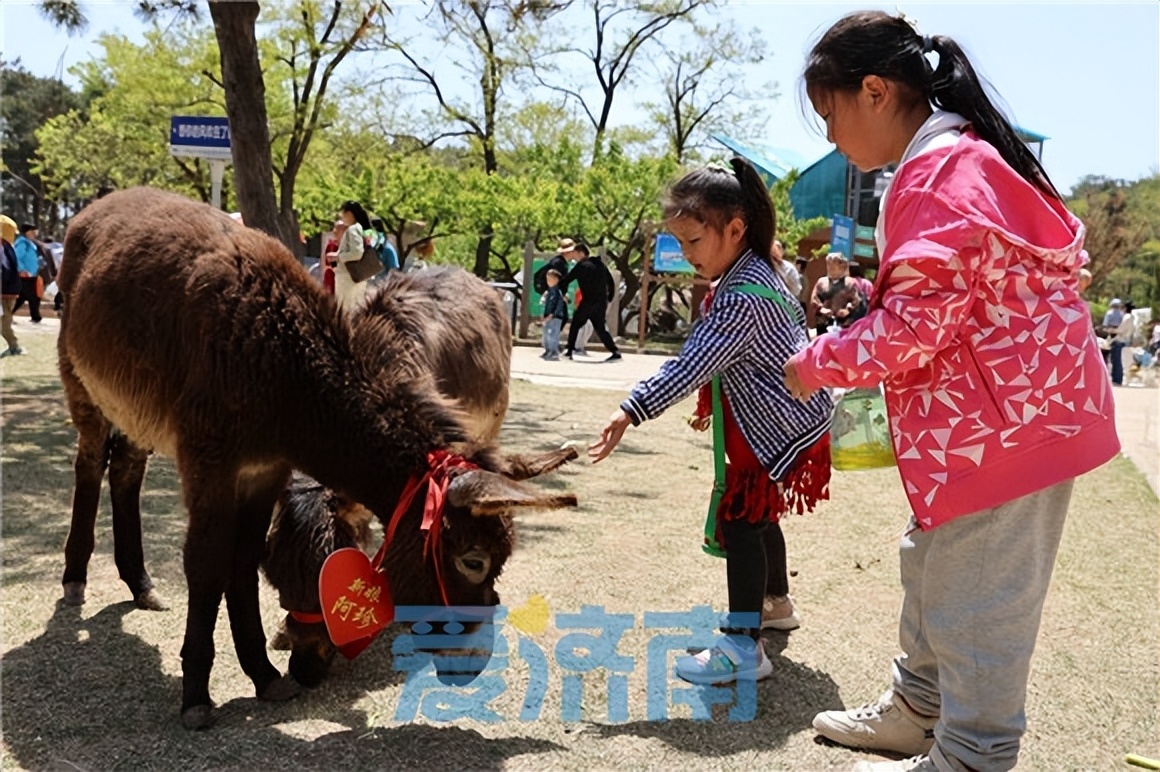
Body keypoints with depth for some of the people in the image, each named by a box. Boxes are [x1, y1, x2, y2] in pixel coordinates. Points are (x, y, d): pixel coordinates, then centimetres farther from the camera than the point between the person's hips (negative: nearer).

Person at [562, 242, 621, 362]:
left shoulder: (581, 265, -4)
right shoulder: (601, 264, 16)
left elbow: (566, 280, -4)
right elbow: (611, 282, 18)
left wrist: (563, 293, 12)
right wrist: (609, 299, 20)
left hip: (588, 302, -6)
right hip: (602, 302, 6)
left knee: (575, 325, 9)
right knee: (600, 328, 12)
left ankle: (569, 352, 8)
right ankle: (615, 352, 1)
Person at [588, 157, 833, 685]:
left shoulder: (743, 297, -28)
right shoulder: (746, 273, 5)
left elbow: (689, 366, -34)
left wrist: (631, 412, -36)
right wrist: (711, 404, 18)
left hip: (783, 427, -11)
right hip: (769, 420, 11)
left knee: (738, 522, -11)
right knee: (754, 514, 21)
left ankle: (744, 648, -5)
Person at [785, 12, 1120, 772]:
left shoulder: (938, 173, -19)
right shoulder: (962, 156, 14)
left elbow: (918, 320, -25)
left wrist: (816, 364, -11)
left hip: (1006, 415, -11)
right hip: (1001, 406, 11)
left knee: (974, 597, 1)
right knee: (934, 567, 20)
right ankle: (917, 710, 36)